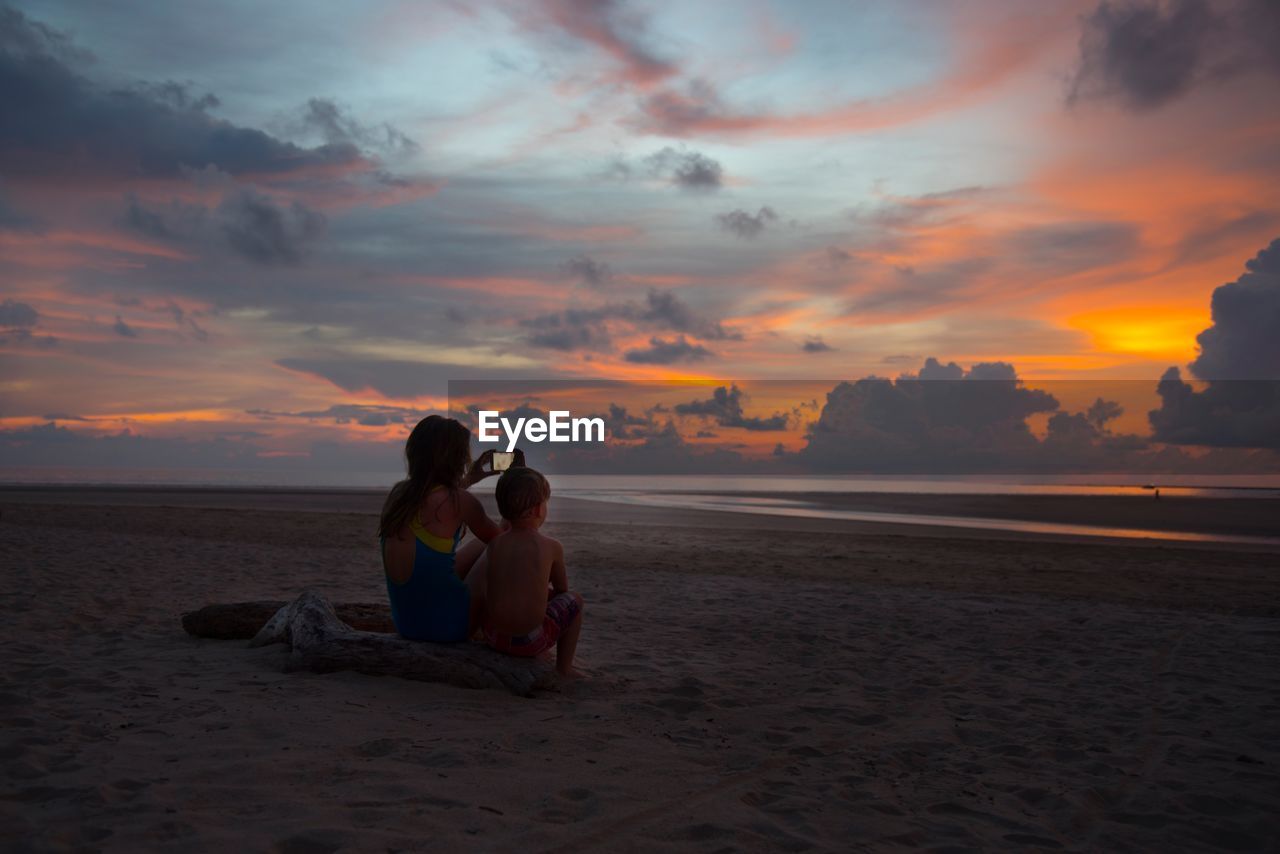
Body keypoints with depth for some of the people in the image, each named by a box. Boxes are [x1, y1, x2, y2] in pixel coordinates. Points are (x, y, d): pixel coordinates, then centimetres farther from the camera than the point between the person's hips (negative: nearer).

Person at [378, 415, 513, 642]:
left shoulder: (398, 493, 1)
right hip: (446, 626, -7)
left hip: (405, 623, 7)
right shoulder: (460, 502, -18)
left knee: (481, 545, 23)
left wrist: (469, 479, 34)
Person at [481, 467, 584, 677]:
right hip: (531, 640, -4)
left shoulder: (494, 543, 2)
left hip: (493, 635, 4)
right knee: (574, 599, 19)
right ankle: (564, 668, 22)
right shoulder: (552, 547, -5)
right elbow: (562, 587, 12)